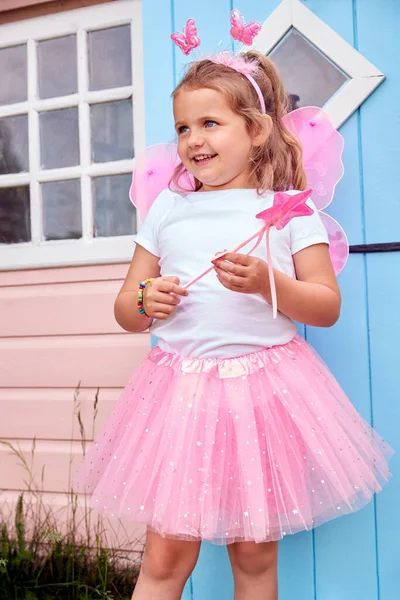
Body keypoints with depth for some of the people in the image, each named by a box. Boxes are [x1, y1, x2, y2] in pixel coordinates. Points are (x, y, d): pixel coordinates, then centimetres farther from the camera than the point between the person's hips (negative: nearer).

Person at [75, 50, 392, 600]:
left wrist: (266, 282, -16)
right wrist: (145, 302, -10)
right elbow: (125, 310, 13)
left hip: (266, 387, -1)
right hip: (181, 387, 2)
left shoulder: (290, 207, 3)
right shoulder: (167, 208, 9)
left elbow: (327, 307, 0)